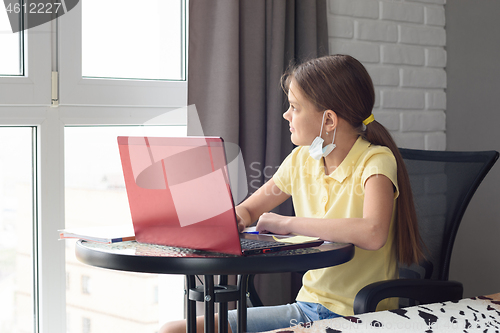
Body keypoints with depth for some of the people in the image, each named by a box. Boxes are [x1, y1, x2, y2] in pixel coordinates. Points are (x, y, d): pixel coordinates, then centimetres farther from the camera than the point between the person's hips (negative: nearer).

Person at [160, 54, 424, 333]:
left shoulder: (375, 161, -13)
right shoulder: (301, 160, 7)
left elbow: (373, 233, -33)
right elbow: (245, 211, 20)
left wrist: (287, 222, -23)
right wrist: (235, 218, -5)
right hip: (307, 308, 7)